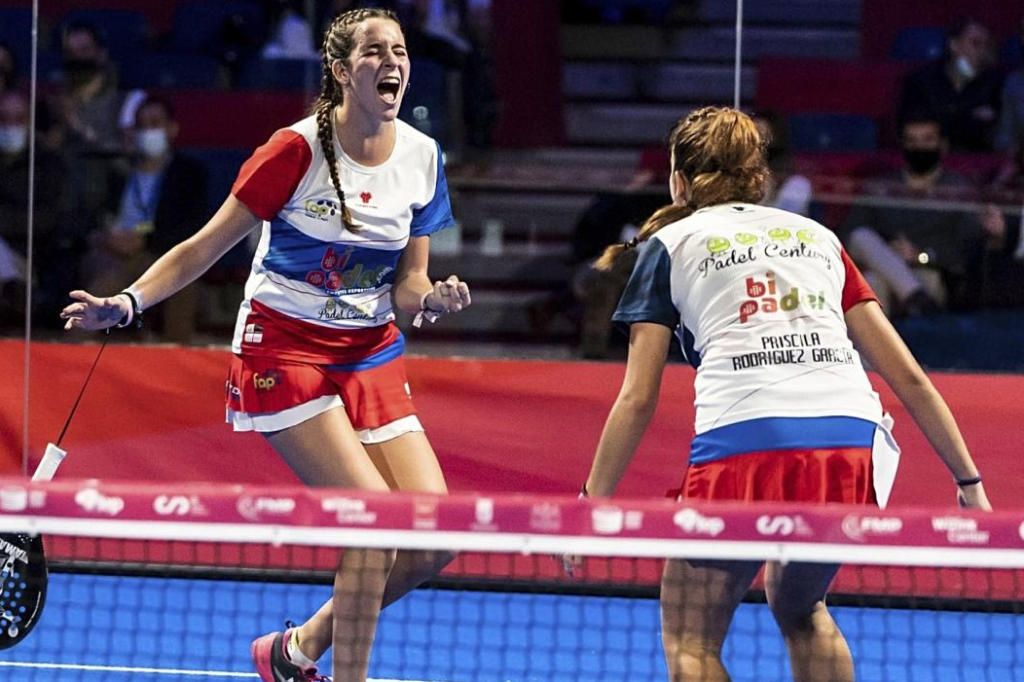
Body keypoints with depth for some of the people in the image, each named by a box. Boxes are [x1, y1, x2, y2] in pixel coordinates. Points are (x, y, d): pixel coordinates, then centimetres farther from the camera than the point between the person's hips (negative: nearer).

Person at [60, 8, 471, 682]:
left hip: (371, 354, 6)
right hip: (285, 348, -6)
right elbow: (205, 247, -9)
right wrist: (127, 303, -21)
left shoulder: (422, 157, 1)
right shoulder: (299, 149, -14)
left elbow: (406, 283, 7)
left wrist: (433, 298, -17)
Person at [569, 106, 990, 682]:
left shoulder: (669, 245, 19)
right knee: (801, 608, 28)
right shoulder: (819, 237, 28)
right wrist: (969, 480, 23)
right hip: (852, 442, 4)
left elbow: (638, 400, 11)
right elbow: (906, 374, 21)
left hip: (743, 442, -4)